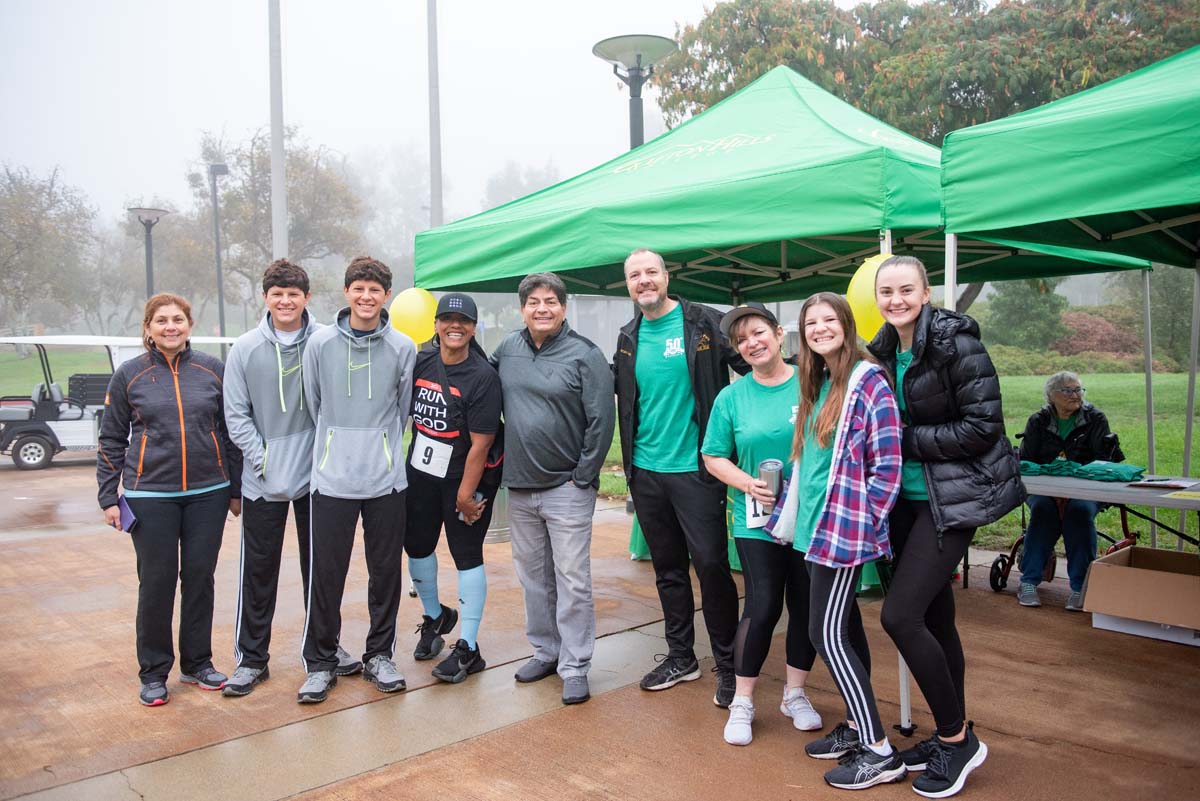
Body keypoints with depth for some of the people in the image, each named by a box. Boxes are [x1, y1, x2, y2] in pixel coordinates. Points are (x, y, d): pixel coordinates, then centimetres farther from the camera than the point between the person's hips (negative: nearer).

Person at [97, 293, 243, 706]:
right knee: (156, 582, 4)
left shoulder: (213, 370, 3)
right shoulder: (128, 375, 1)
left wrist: (236, 489, 7)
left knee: (200, 577, 8)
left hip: (208, 493, 1)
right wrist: (108, 497, 1)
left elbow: (231, 432, 7)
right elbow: (111, 441, 6)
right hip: (150, 496, -1)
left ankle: (198, 662, 24)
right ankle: (154, 672, 20)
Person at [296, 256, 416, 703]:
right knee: (325, 574, 3)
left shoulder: (403, 348, 1)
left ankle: (379, 655, 25)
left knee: (386, 572, 9)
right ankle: (320, 662, 19)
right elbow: (314, 406, 10)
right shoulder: (321, 343, 0)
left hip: (387, 480, 1)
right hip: (332, 478, -1)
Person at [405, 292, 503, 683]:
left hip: (464, 480, -6)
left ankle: (468, 649, 12)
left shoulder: (483, 377, -19)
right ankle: (435, 617, 42)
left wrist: (465, 493, -19)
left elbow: (480, 444, -20)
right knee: (416, 546, 16)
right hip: (420, 472, 6)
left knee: (467, 557, 1)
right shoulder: (421, 362, -1)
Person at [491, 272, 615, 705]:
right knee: (533, 577, 15)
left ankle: (575, 666, 12)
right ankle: (545, 651, 31)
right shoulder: (507, 349, 6)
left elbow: (601, 421, -10)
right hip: (519, 489, 5)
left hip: (567, 488, -5)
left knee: (572, 582, 0)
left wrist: (583, 477, -11)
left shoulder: (585, 355, -9)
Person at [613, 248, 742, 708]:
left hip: (696, 468, -5)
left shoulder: (704, 323, -6)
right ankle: (681, 657, 29)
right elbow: (617, 391, 21)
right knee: (667, 567, 14)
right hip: (646, 471, 5)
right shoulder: (628, 338, 9)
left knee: (711, 564, -2)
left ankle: (728, 665, 14)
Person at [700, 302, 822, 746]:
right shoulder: (731, 397, 0)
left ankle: (795, 694, 30)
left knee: (807, 606, 9)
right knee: (763, 606, -6)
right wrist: (747, 483, -13)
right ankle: (742, 702, 13)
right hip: (757, 521, -1)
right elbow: (713, 456, 4)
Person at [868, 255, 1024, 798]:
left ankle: (958, 738, 7)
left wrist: (907, 441, -16)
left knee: (900, 614, -12)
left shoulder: (956, 342, -15)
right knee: (933, 617, 13)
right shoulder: (884, 350, 7)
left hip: (954, 498, -7)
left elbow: (983, 426, -18)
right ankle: (954, 734, 29)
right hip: (908, 497, 8)